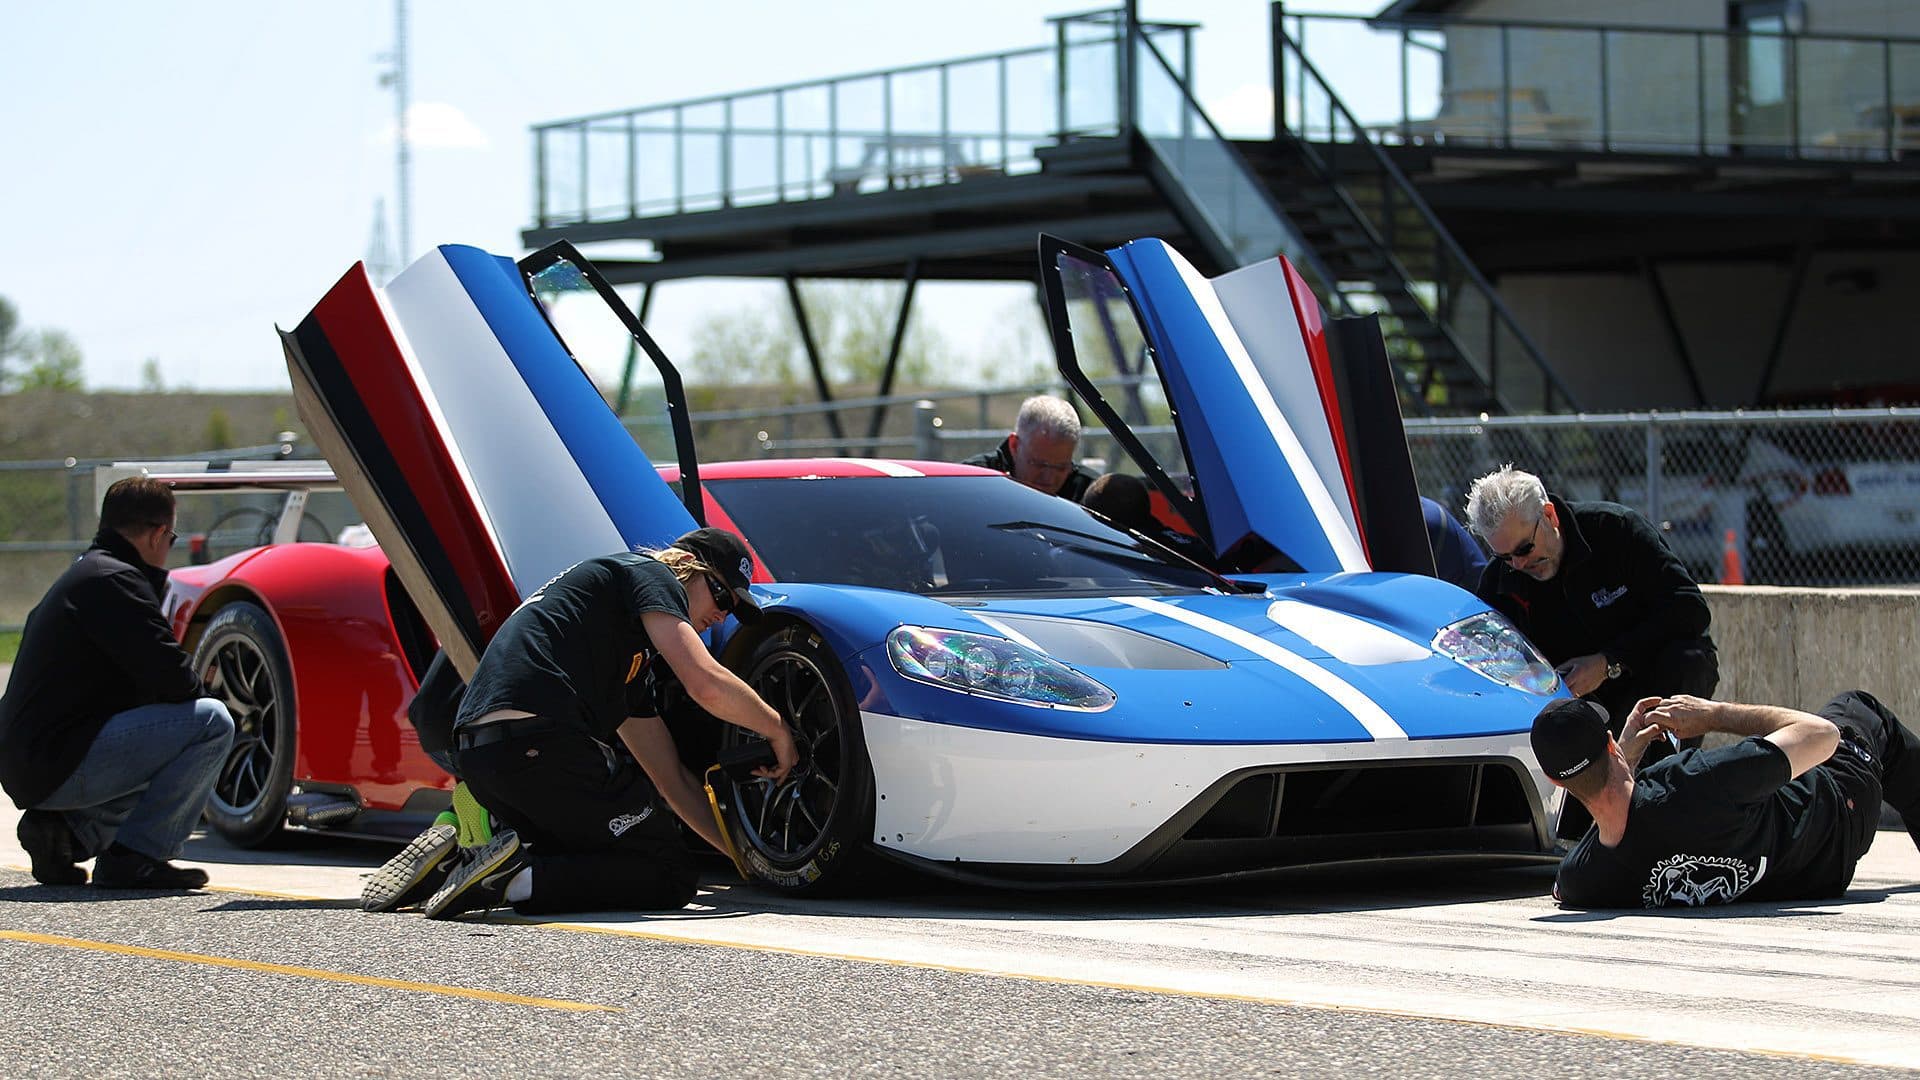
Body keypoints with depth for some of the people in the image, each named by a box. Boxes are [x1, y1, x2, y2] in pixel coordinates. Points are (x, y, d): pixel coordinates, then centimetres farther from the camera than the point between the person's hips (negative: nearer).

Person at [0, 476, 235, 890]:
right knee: (211, 723, -13)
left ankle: (66, 829, 12)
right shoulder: (113, 581, -12)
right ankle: (135, 857, -11)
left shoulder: (82, 574, 21)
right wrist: (195, 683, 4)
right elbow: (174, 679, -18)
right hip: (58, 763, -11)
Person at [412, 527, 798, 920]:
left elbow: (672, 778, 34)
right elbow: (707, 685, -8)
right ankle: (520, 878, -18)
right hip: (540, 742, -10)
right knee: (670, 878, 0)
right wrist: (778, 730, 9)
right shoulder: (648, 571, 7)